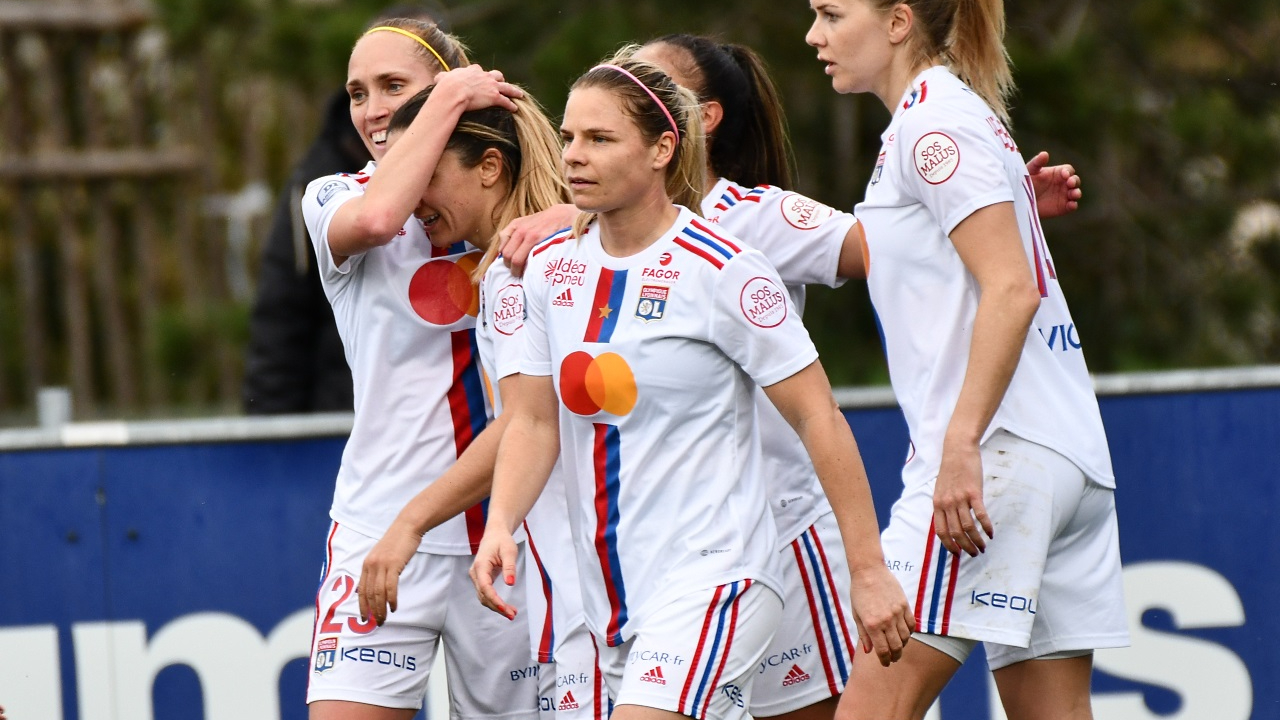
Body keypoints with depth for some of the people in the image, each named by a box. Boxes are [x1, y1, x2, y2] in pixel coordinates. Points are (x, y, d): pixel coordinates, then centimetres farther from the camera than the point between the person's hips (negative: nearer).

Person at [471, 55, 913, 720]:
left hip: (709, 575, -7)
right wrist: (499, 525, -8)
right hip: (608, 591, 7)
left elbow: (819, 421, -8)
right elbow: (534, 421, 11)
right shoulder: (553, 268, 6)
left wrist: (868, 572, -10)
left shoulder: (721, 270, -11)